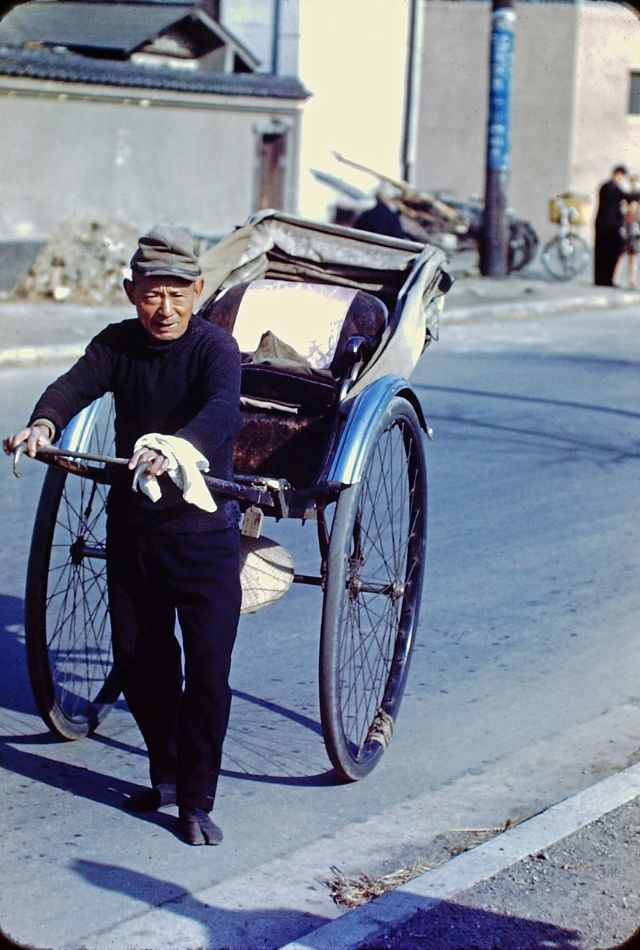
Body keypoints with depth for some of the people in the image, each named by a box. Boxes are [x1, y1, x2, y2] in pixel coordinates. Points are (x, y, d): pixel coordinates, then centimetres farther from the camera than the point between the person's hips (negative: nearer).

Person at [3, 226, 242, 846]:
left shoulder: (215, 347, -13)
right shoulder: (118, 344, 0)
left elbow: (223, 410, -33)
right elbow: (75, 384, -19)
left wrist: (176, 447, -54)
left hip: (204, 532, -4)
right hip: (131, 528, 5)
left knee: (208, 665, -6)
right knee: (137, 657, 13)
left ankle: (196, 799, 7)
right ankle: (165, 772, 34)